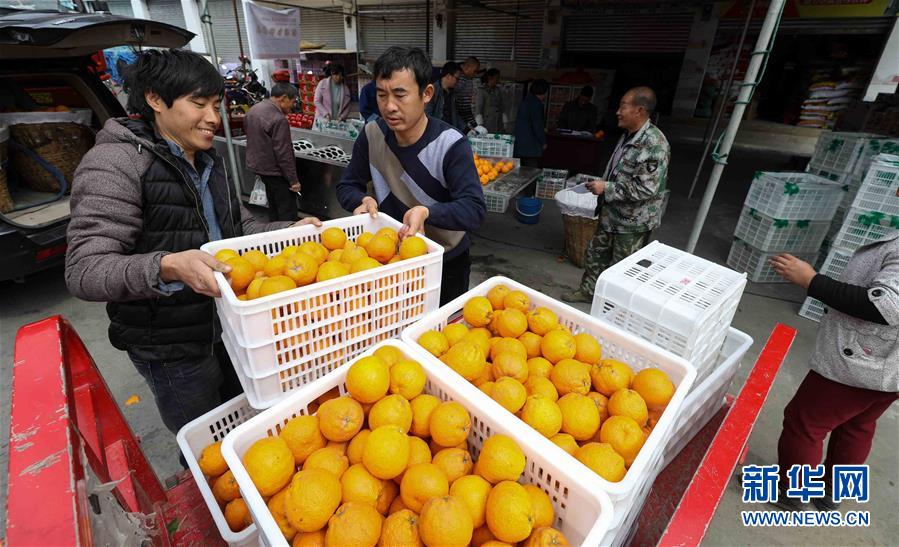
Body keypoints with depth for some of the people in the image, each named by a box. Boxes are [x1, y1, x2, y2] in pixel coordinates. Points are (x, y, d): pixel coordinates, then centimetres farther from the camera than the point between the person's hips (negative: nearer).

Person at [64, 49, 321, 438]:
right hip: (172, 350, -7)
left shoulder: (207, 161, 7)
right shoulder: (115, 162, -17)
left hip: (229, 326, 7)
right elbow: (84, 271, -23)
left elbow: (239, 227, 13)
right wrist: (168, 267, -42)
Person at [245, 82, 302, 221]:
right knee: (287, 211, -1)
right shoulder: (279, 120, -24)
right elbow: (283, 154, -25)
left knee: (273, 205, 21)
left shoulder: (253, 109, 6)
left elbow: (246, 129, 20)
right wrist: (293, 180, -18)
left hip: (257, 165, 10)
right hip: (275, 171, -10)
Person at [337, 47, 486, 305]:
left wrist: (426, 212, -47)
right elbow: (348, 186, 0)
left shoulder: (451, 144, -24)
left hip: (446, 262, -3)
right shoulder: (372, 136, -10)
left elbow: (474, 208, -31)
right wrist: (363, 200, -22)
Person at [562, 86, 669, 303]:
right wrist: (603, 185, 15)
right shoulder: (629, 135, 5)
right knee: (595, 253, 21)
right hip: (612, 213, 9)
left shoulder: (653, 144, -24)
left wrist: (606, 188, -25)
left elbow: (646, 188, -28)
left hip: (633, 220, -9)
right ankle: (589, 290, 39)